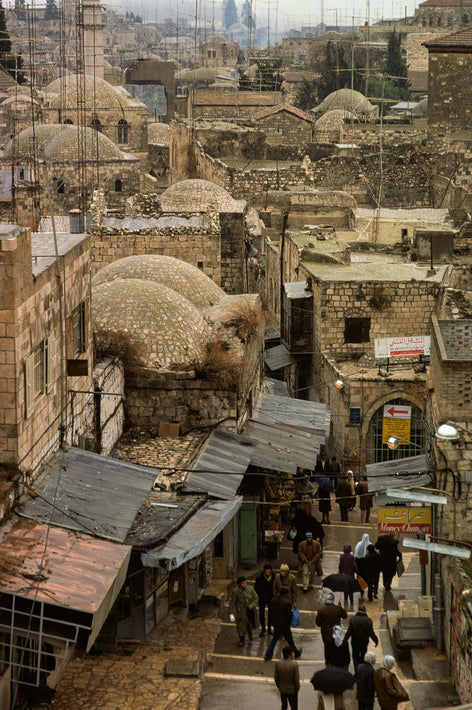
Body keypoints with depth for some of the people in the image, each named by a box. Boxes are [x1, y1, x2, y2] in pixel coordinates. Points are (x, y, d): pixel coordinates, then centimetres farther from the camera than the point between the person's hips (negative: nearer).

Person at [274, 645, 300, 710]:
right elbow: (296, 679, -20)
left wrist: (279, 686, 12)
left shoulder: (278, 663, -16)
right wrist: (297, 689, -1)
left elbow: (275, 677, -5)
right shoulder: (294, 665, -27)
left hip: (282, 690, 4)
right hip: (292, 690, -4)